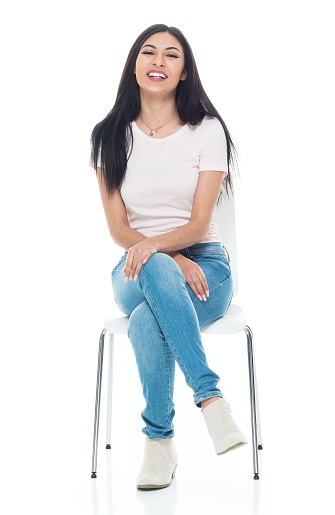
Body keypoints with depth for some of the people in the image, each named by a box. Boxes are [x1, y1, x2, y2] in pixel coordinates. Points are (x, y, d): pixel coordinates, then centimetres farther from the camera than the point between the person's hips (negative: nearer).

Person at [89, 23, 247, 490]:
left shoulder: (207, 131, 0)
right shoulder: (110, 136, 4)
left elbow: (199, 224, -7)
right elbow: (119, 229, -1)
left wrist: (153, 244, -28)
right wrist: (172, 261, -17)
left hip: (203, 263, -1)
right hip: (135, 273, 2)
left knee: (147, 323, -35)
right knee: (157, 270, -38)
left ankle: (160, 439, -18)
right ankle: (210, 396, -34)